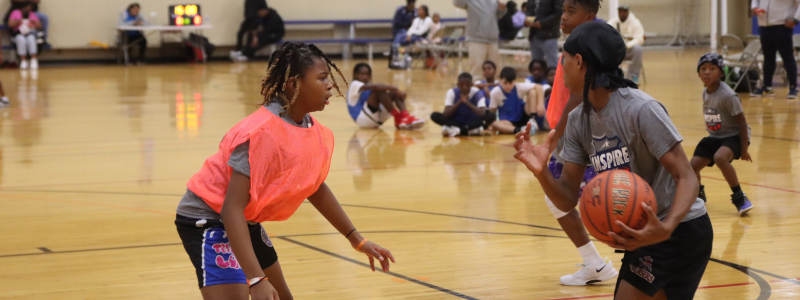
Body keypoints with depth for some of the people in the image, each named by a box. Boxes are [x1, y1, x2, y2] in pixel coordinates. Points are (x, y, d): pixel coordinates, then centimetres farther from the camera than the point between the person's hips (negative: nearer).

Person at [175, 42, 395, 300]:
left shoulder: (315, 132, -4)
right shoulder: (262, 133, -29)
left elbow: (314, 187, 15)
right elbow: (232, 208, -33)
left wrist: (357, 240, 17)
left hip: (247, 221, 9)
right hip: (208, 219, -9)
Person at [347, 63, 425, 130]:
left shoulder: (369, 87, 21)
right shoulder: (354, 85, -9)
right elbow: (376, 86, -24)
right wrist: (396, 89, -26)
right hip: (362, 119, -8)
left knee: (394, 93, -4)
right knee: (379, 90, -24)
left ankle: (405, 116, -28)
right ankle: (398, 118, -25)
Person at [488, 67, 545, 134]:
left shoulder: (519, 87, -14)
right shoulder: (495, 93, -14)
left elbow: (538, 87, -19)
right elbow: (492, 111, -6)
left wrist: (540, 104, -32)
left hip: (523, 117, 1)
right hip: (508, 122, -1)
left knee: (533, 92, -18)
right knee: (494, 124, -37)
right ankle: (519, 130, -55)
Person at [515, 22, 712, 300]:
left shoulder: (641, 109, -23)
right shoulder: (579, 120, 1)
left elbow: (687, 178, -23)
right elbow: (568, 199, -1)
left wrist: (667, 227, -41)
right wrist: (541, 172, -22)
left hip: (680, 232, -9)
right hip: (646, 234, 9)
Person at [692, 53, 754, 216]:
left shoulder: (728, 96, -23)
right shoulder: (705, 93, -2)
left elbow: (741, 122, -17)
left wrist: (744, 149, -14)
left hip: (733, 136, -7)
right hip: (714, 136, 7)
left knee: (720, 158, -36)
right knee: (693, 166, -4)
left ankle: (739, 197, -19)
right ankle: (698, 193, 30)